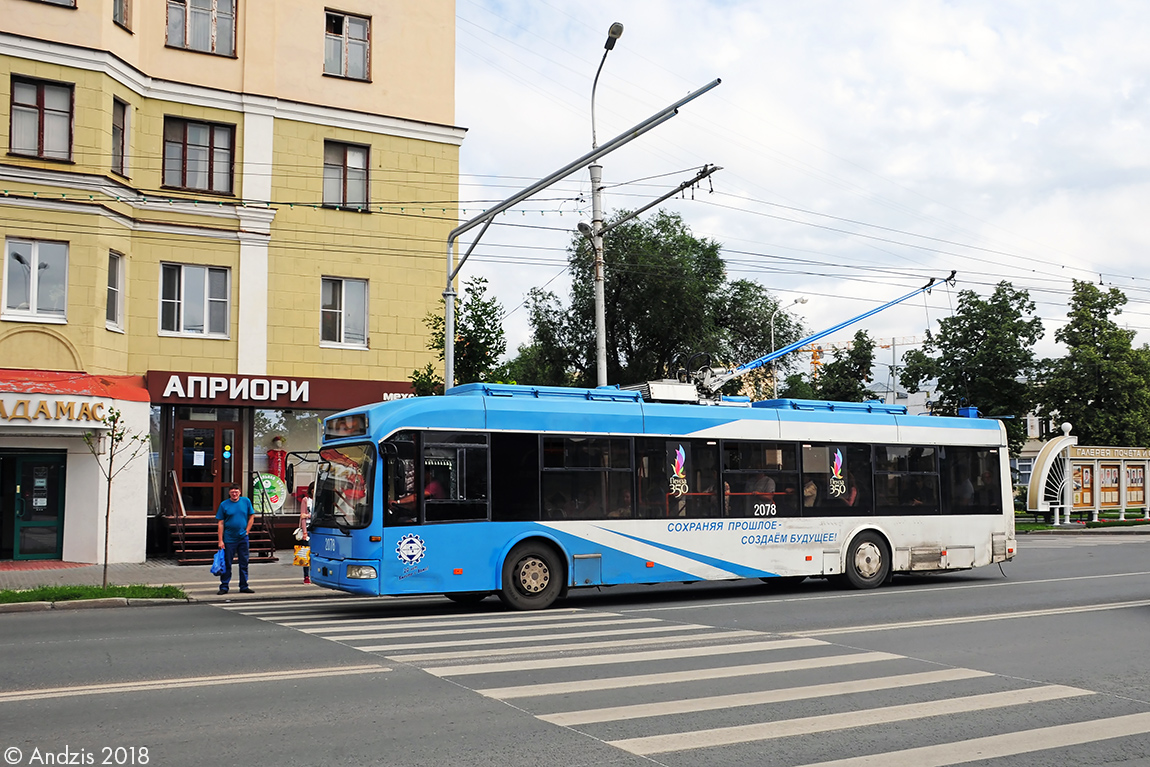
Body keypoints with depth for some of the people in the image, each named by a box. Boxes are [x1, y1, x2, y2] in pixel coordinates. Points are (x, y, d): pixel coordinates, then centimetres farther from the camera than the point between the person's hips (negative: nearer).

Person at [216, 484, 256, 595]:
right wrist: (220, 541, -7)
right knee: (227, 564, 2)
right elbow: (220, 524, -2)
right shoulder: (224, 504, -3)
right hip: (229, 539, -2)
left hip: (243, 538, 2)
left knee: (244, 563, 8)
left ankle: (244, 587, 16)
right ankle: (224, 587, 10)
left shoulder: (246, 501, 3)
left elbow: (251, 517, 10)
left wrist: (247, 531, -2)